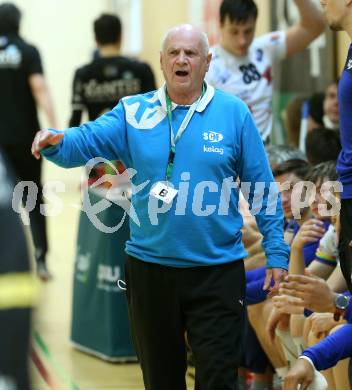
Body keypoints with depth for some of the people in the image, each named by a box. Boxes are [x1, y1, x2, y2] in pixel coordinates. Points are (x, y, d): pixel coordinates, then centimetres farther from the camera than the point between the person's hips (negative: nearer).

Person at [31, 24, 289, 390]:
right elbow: (85, 141, -9)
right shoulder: (133, 113, 2)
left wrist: (276, 253, -4)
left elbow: (261, 187, 0)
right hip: (149, 267, 2)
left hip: (217, 272, -2)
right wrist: (54, 142, -32)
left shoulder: (233, 113, -2)